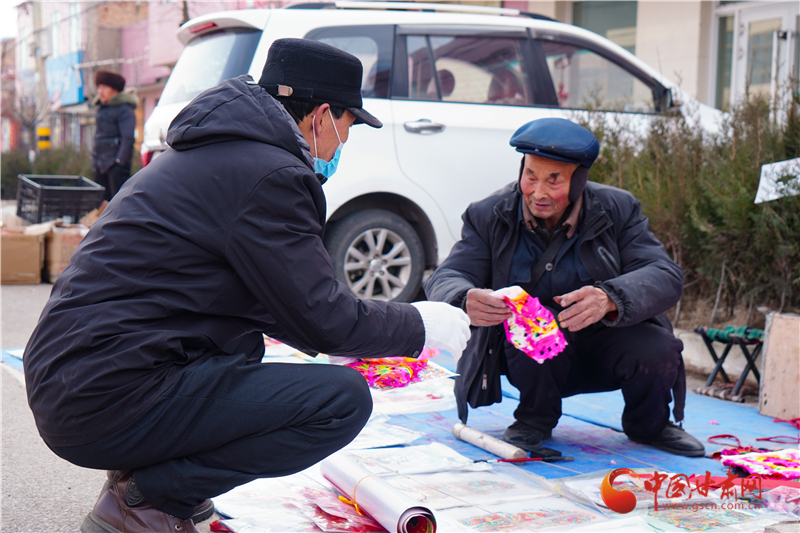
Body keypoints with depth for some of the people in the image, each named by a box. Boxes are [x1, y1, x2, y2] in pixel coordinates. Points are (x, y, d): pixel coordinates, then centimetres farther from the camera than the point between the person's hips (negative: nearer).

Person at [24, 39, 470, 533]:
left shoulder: (211, 153, 19)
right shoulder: (268, 175, -12)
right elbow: (325, 319, -9)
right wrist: (421, 325, 8)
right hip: (113, 401, -10)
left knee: (244, 345, 32)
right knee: (343, 399, -12)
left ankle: (145, 474, 13)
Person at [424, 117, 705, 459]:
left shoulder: (617, 209, -6)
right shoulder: (489, 216, -5)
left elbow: (666, 277, -16)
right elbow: (445, 280, -12)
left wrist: (608, 299, -39)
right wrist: (466, 301, -39)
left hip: (606, 347, 1)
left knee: (658, 350, -28)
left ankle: (649, 425, 8)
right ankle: (535, 419, -1)